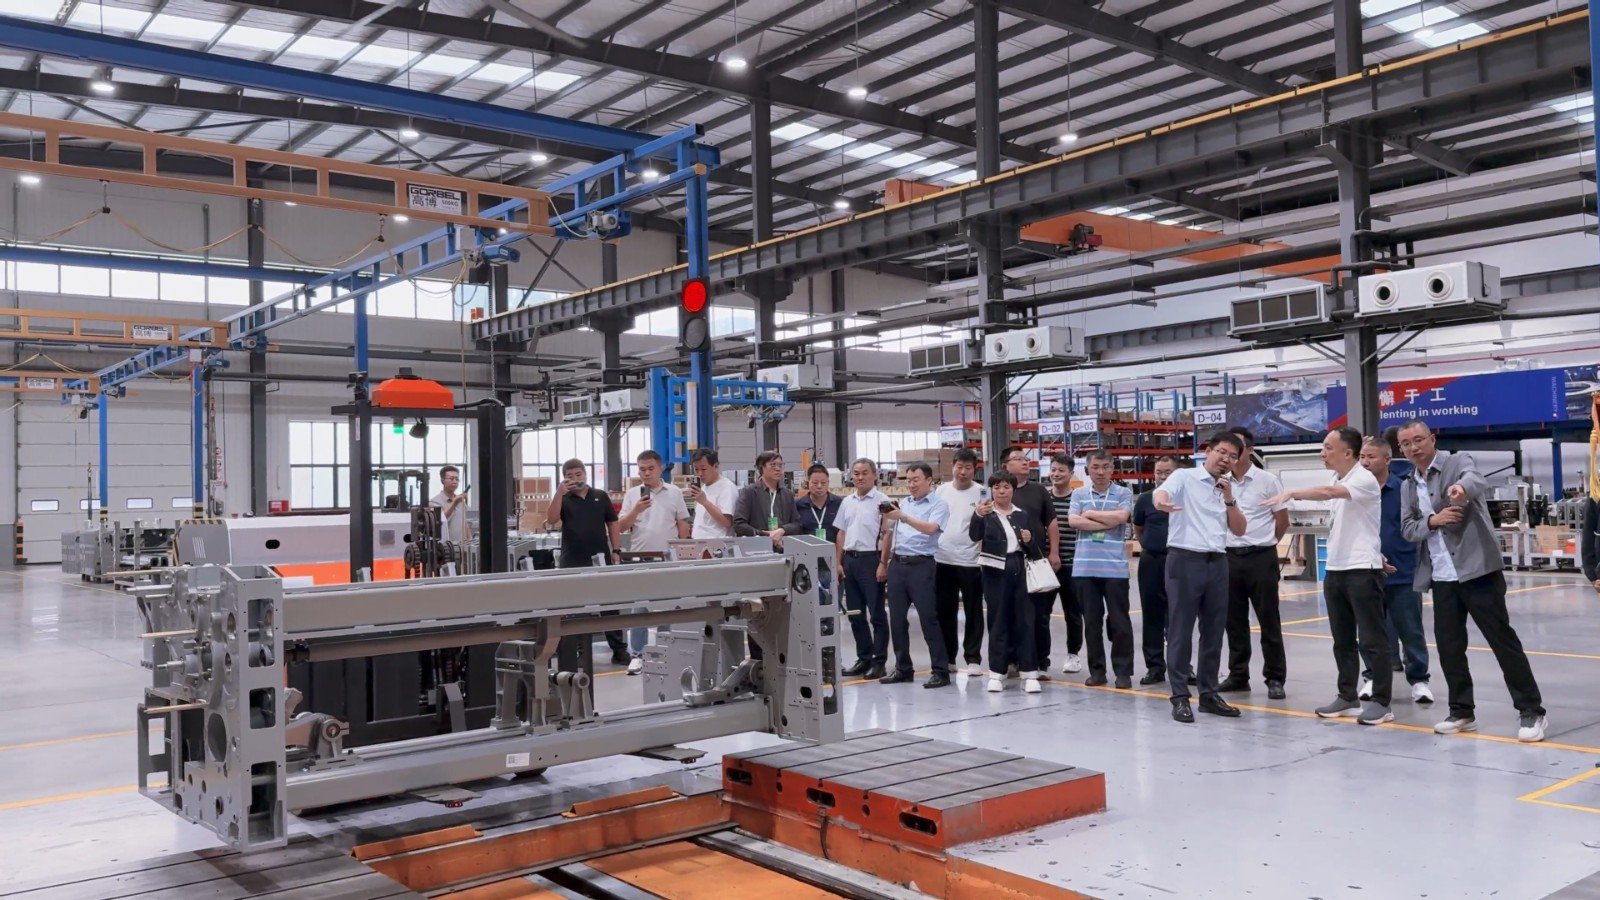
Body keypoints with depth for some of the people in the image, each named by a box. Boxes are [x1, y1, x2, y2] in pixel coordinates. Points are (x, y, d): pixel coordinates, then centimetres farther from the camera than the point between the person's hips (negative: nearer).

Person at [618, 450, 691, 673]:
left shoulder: (674, 493, 5)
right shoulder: (632, 494, 5)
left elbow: (683, 525, 7)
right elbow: (621, 527, 1)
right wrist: (637, 509, -14)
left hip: (668, 559, 0)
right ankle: (637, 654, 8)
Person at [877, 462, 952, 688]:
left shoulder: (938, 505, -3)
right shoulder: (902, 503, 16)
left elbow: (930, 528, -22)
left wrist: (903, 517, -30)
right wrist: (883, 563, 22)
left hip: (921, 565, -6)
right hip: (897, 564, 7)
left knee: (928, 618, -7)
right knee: (897, 619, 9)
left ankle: (941, 671, -1)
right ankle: (903, 668, 19)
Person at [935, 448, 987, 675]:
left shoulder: (982, 493, -5)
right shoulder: (942, 490, 6)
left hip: (970, 561, -4)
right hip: (943, 559, 4)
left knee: (973, 612, 5)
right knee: (944, 612, 11)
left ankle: (973, 658, 13)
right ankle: (947, 658, 22)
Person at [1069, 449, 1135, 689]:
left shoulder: (1124, 493, 4)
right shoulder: (1079, 494, 10)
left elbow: (1121, 517, -14)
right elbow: (1073, 521, -6)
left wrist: (1090, 514, -4)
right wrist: (1108, 523, -9)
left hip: (1115, 567, -2)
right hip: (1084, 567, 2)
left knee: (1119, 620, 1)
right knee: (1091, 620, 7)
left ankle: (1123, 671, 10)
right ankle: (1097, 670, 16)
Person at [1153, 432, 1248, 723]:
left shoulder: (1229, 489, 16)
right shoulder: (1184, 477, -3)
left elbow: (1239, 530, 13)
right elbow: (1160, 492, -23)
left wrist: (1229, 499, -1)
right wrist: (1162, 502, -48)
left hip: (1217, 563, 6)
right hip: (1185, 560, -6)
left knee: (1214, 632, 10)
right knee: (1180, 631, -2)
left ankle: (1209, 694, 20)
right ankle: (1180, 697, 3)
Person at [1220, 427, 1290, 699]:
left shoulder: (1267, 481, -4)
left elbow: (1283, 521, 2)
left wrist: (1262, 543, 8)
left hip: (1260, 558, -3)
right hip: (1229, 557, 4)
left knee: (1269, 621, 1)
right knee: (1234, 621, 9)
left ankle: (1275, 679, 9)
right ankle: (1238, 675, 19)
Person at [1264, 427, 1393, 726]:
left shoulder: (1364, 480, -14)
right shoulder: (1336, 481, 13)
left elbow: (1326, 492, -32)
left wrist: (1291, 493, -35)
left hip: (1363, 570, -8)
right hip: (1335, 570, 9)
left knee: (1372, 639, -2)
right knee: (1342, 641, 12)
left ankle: (1381, 703, 4)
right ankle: (1347, 698, 20)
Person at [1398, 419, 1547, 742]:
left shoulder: (1457, 463, -4)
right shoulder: (1408, 487, 14)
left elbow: (1477, 480, -27)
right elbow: (1408, 529, 8)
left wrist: (1462, 488, -51)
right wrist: (1432, 521, -13)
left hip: (1477, 568, -6)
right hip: (1441, 577, 6)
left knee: (1502, 638, -3)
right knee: (1448, 645, 7)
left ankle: (1531, 711, 5)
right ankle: (1461, 712, 19)